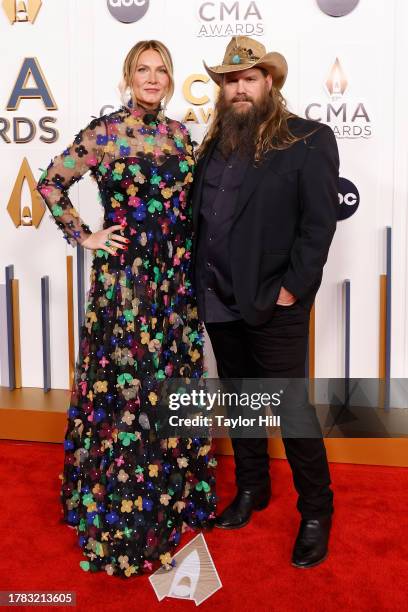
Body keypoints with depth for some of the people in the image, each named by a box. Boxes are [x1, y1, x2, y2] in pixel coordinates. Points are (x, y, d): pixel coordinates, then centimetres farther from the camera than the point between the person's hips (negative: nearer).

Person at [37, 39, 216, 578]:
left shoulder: (177, 132, 10)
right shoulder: (105, 131, -6)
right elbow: (51, 183, -3)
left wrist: (192, 261, 9)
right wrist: (84, 237, -6)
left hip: (177, 273, 5)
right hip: (125, 273, -5)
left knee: (176, 379, 12)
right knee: (127, 382, 1)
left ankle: (175, 490, 31)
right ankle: (121, 507, 18)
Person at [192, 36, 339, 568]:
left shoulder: (309, 140, -7)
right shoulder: (215, 142, 12)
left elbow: (319, 223, -12)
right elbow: (198, 214, 15)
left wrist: (292, 290, -15)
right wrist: (197, 282, 7)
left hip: (273, 306, -6)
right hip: (219, 303, 6)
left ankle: (316, 512, 21)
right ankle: (252, 488, 37)